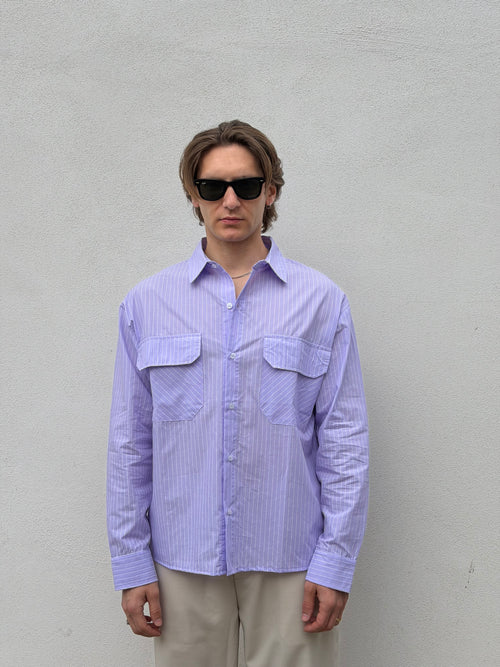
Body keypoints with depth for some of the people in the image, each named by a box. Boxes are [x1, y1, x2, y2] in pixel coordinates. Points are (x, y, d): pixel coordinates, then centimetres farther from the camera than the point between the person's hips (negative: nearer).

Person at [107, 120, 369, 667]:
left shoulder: (321, 300, 0)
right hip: (183, 557, 1)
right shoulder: (147, 303, 3)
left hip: (290, 558, -1)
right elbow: (130, 441, 4)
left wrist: (336, 561, -4)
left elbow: (344, 439, -1)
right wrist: (130, 561, 3)